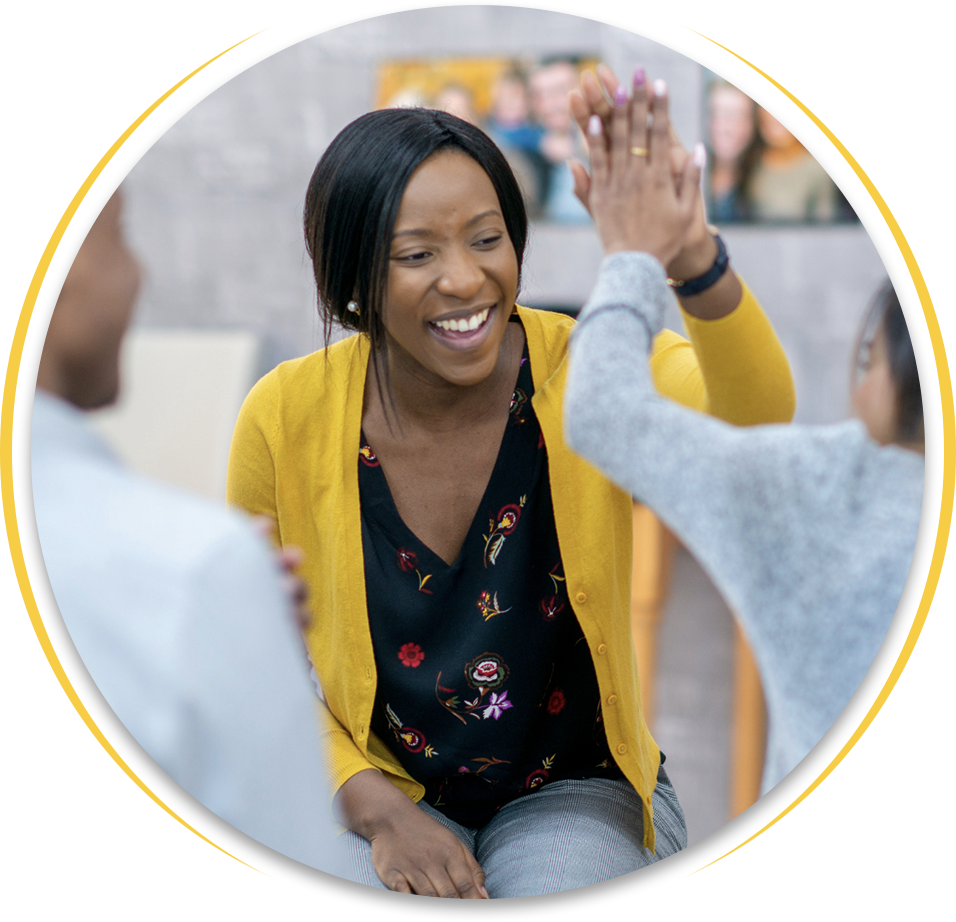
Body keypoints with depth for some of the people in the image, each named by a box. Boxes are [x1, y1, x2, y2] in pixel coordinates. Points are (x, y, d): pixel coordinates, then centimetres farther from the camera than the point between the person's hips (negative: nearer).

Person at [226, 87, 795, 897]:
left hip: (579, 791, 0)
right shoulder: (286, 421, -11)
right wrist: (379, 810, -15)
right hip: (374, 793, 1)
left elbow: (755, 428, -37)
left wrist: (694, 262, -57)